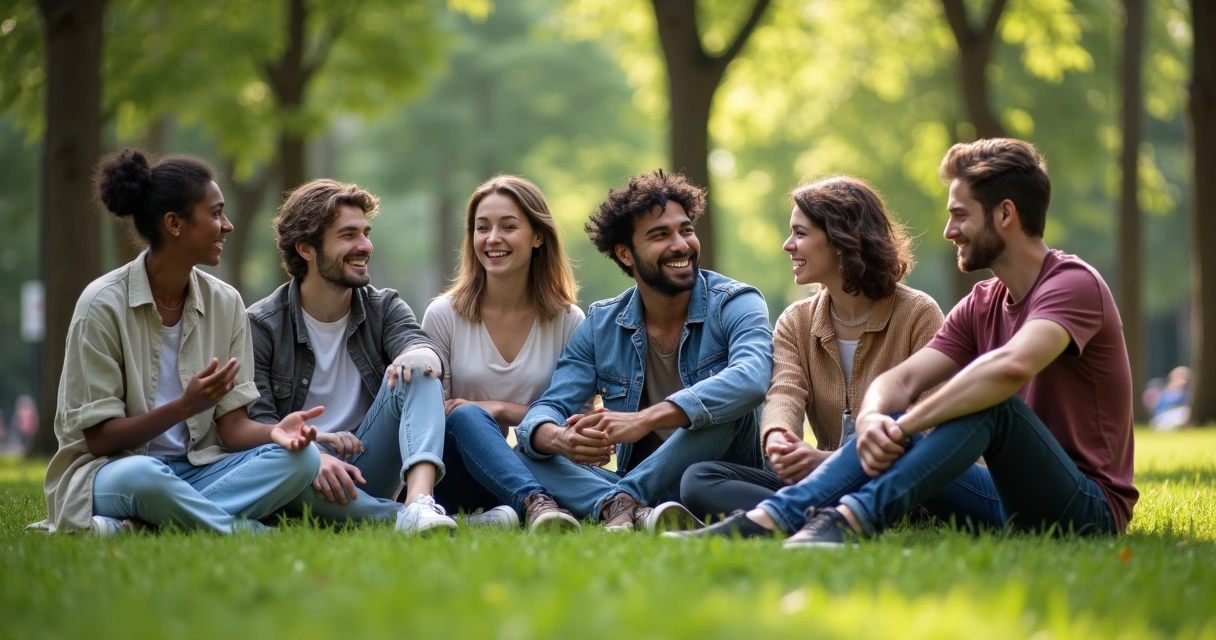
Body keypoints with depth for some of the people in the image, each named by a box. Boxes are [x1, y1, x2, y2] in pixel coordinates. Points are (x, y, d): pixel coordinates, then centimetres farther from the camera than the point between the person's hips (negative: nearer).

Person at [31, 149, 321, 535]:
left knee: (301, 457, -23)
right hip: (110, 471, -6)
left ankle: (141, 529, -28)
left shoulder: (225, 303, 5)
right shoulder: (103, 304, -10)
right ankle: (253, 534, -23)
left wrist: (275, 432, -21)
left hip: (198, 471, 6)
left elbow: (233, 425, 2)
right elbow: (99, 438, -11)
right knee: (141, 475, -41)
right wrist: (185, 407, -26)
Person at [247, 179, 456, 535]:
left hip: (370, 463, 3)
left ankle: (420, 501, -45)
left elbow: (419, 345, -14)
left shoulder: (384, 308, 8)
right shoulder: (261, 327, -1)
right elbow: (256, 424, -10)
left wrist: (418, 355, -41)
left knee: (420, 372, -20)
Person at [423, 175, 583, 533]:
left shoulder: (568, 322, 5)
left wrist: (502, 409, -12)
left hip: (535, 469, 1)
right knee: (465, 416, -35)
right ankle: (537, 503, -57)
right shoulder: (444, 316, 4)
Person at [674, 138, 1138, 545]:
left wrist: (905, 425, -28)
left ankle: (852, 518, -44)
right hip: (1010, 503, 7)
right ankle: (770, 519, -27)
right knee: (885, 428, -9)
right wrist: (871, 420, -23)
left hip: (1088, 510, -7)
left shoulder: (1073, 283, -12)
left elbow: (1011, 367, -33)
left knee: (989, 402, -31)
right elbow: (900, 380, 0)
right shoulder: (982, 305, 14)